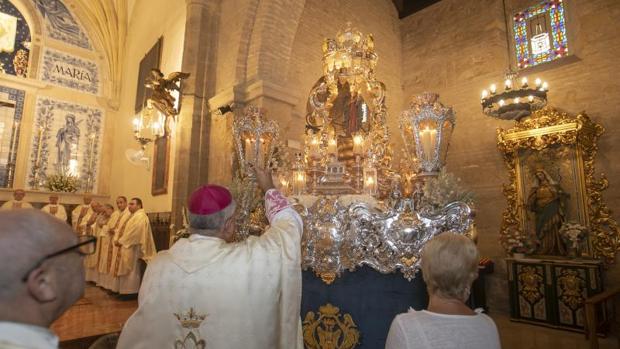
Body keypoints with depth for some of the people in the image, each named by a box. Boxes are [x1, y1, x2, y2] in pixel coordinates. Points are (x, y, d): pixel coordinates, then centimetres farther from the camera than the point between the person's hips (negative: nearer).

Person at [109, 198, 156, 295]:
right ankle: (125, 290, 21)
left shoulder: (140, 217, -16)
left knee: (131, 271, -3)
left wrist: (120, 241, -17)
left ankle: (131, 292, 4)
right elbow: (122, 229, 18)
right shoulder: (132, 216, 18)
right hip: (126, 247, 10)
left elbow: (133, 233, -24)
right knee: (125, 271, 13)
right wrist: (116, 239, 3)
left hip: (132, 249, -10)